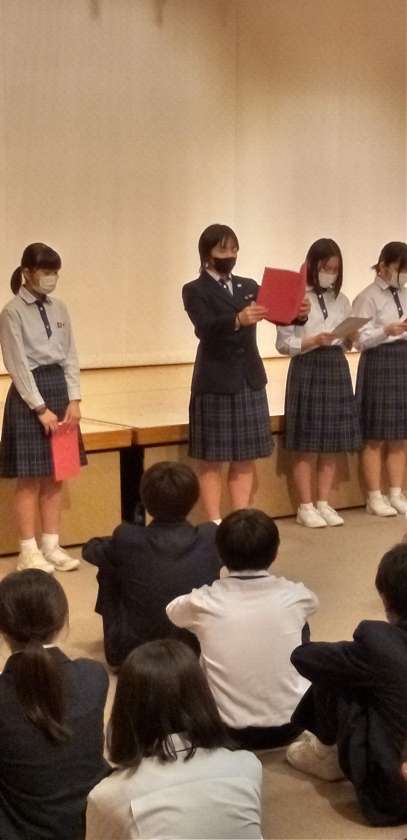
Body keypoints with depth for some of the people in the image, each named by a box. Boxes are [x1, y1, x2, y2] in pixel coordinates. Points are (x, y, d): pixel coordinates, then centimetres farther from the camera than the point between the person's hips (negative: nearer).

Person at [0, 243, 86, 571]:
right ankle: (29, 552, 7)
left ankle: (52, 546, 18)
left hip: (60, 389, 6)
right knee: (31, 480, -1)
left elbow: (70, 356, 8)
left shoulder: (59, 308, 8)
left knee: (56, 477, 10)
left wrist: (73, 400, -2)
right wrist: (41, 408, -14)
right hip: (29, 395, -6)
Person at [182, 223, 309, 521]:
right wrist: (237, 321, -40)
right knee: (211, 460, 0)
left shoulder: (249, 286, 13)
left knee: (245, 459, 8)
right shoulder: (195, 290, -3)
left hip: (250, 381, 5)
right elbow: (204, 328, -22)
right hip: (215, 384, -5)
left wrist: (298, 313, -22)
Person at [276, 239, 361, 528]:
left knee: (332, 444, 7)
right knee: (307, 445, 0)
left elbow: (347, 342, 14)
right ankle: (306, 507, 9)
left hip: (336, 368, 5)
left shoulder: (341, 300, 11)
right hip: (307, 369, -5)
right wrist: (314, 341, -21)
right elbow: (283, 344, -9)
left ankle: (324, 504, 16)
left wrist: (350, 339, -7)